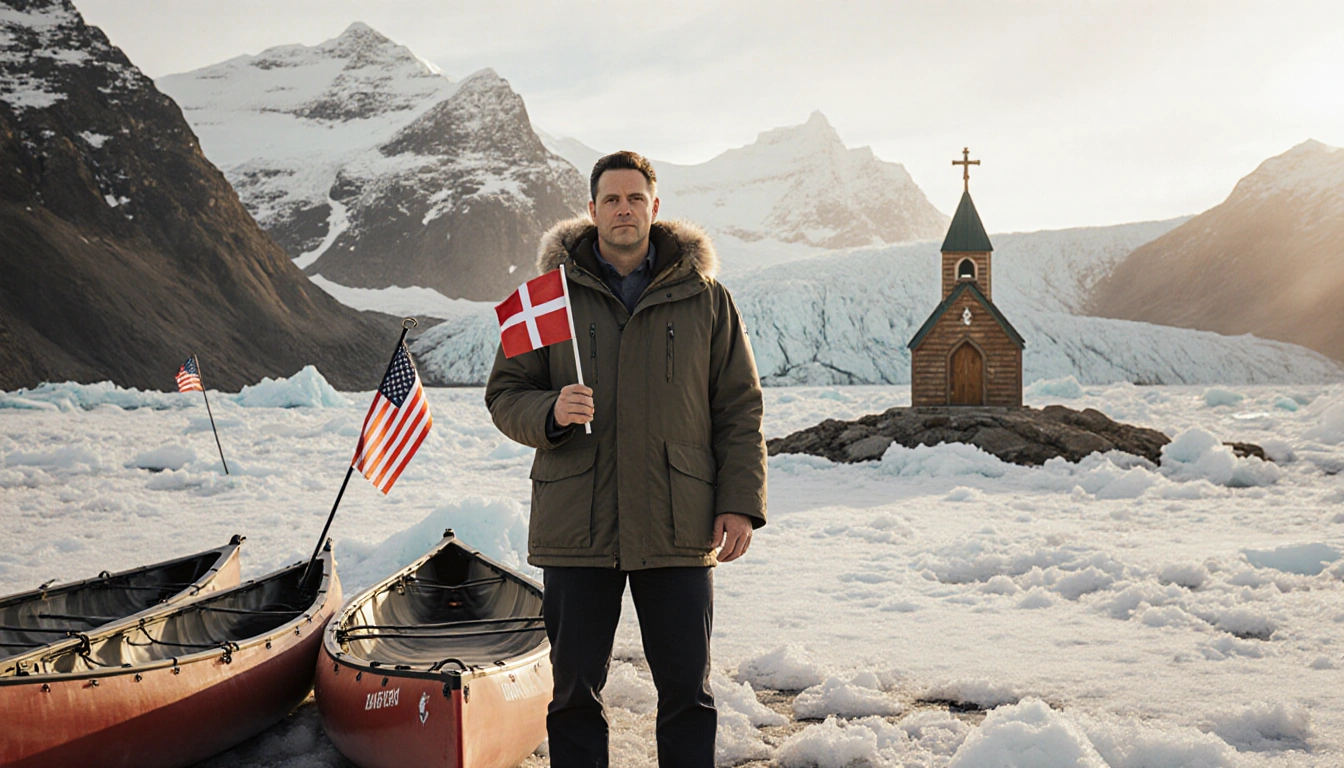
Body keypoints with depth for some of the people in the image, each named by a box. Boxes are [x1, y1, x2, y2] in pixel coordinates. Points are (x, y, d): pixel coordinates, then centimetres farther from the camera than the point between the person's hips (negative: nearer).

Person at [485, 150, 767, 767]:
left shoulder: (705, 299, 6)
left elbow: (739, 408, 7)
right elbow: (504, 395, 6)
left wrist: (740, 502, -2)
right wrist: (550, 412, -16)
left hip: (678, 527, 0)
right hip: (576, 527, 0)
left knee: (687, 691, 8)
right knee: (576, 689, 10)